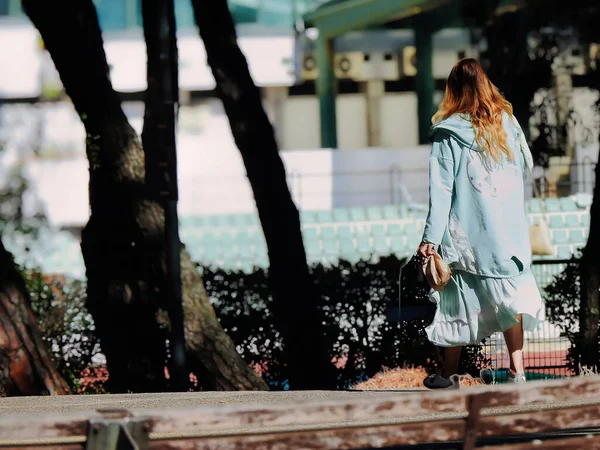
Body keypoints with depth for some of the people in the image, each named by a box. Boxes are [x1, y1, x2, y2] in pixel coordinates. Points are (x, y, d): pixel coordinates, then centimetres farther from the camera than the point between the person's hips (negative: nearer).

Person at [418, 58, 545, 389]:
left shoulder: (449, 133, -8)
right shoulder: (506, 122, 2)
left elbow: (441, 189, -11)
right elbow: (526, 164, 17)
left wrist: (431, 237, -11)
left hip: (466, 231, -3)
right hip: (508, 230, 3)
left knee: (459, 299, 7)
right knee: (508, 293, 5)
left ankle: (449, 372, 15)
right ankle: (517, 371, -2)